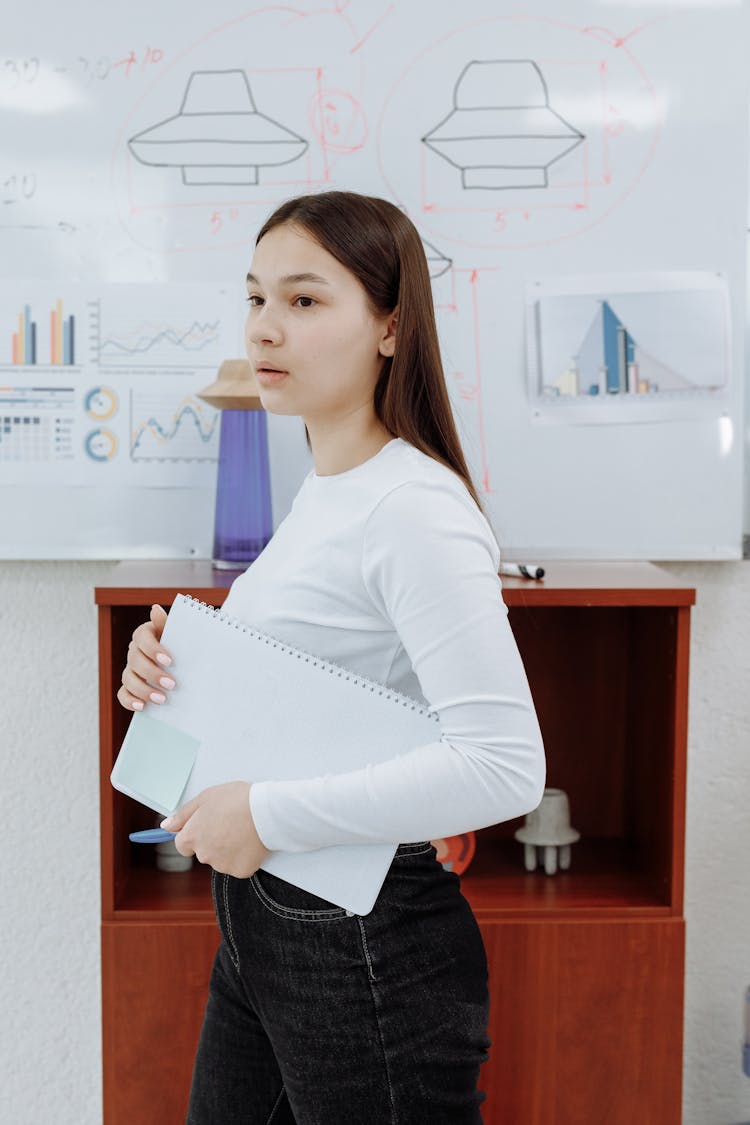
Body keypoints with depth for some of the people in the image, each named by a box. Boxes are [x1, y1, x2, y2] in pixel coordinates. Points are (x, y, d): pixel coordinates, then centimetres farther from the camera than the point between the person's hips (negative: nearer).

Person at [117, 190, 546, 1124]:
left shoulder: (416, 512, -21)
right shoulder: (320, 489, 7)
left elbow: (507, 765, -30)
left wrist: (269, 814, -25)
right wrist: (174, 672, -1)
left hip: (368, 951, -9)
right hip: (258, 920, 9)